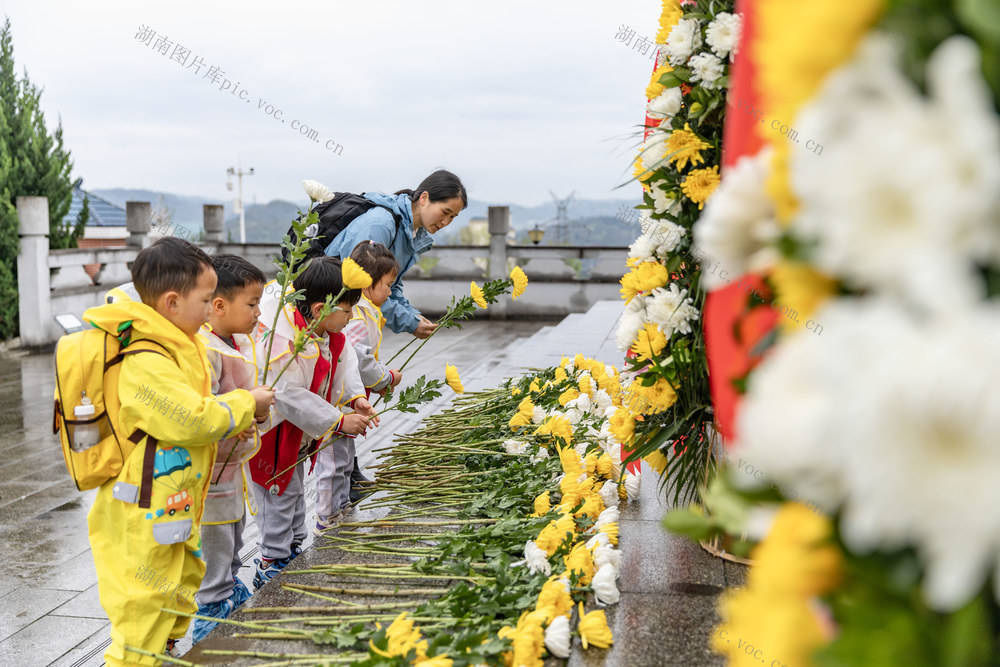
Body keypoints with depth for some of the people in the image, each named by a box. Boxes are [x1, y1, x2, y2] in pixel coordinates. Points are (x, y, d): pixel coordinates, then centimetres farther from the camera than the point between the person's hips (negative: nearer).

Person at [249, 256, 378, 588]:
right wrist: (339, 421, -30)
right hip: (274, 433, -10)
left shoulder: (327, 333, -4)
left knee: (295, 490, 22)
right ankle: (271, 567, 13)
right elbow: (290, 397, -34)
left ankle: (294, 550, 38)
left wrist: (355, 397, -6)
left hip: (298, 435, 10)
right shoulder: (283, 340, -34)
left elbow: (344, 361, 12)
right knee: (280, 496, 0)